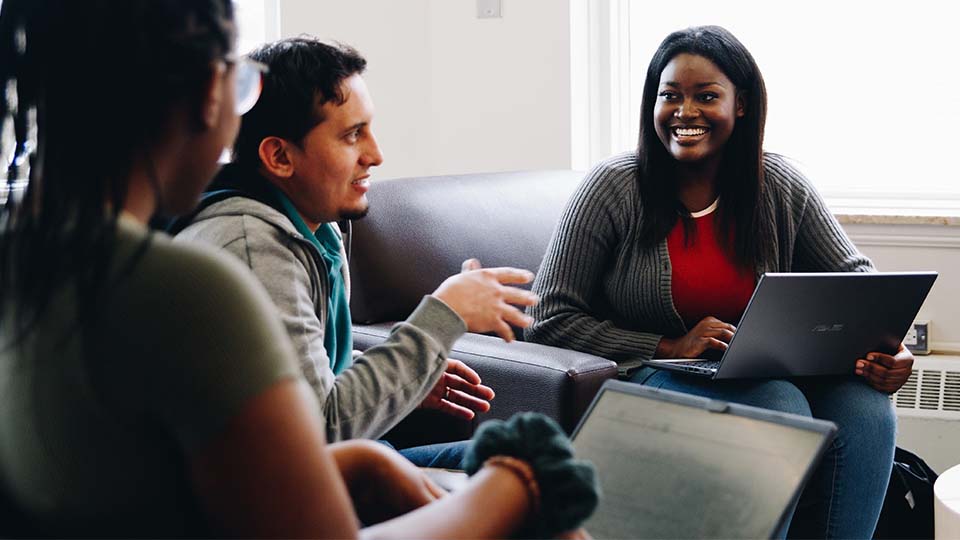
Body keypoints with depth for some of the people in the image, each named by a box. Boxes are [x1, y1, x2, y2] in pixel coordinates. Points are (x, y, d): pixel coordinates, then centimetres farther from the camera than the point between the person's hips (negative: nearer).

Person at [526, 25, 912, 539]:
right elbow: (549, 321, -8)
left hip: (762, 372, 4)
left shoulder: (779, 186, 3)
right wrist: (669, 349, -17)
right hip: (645, 376, -4)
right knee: (781, 409, -31)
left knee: (865, 410, -25)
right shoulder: (613, 188, -7)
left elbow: (852, 275, 10)